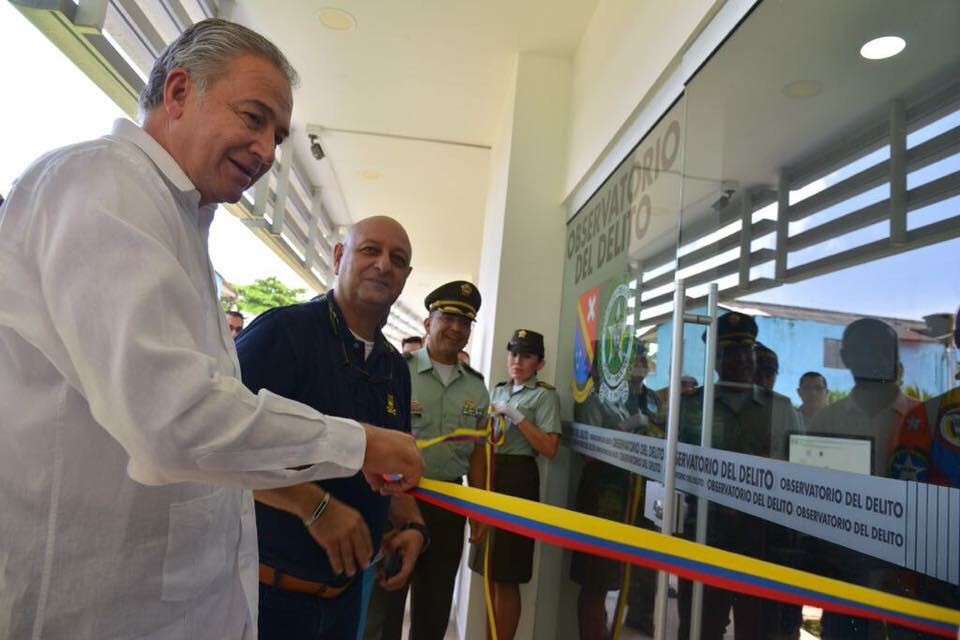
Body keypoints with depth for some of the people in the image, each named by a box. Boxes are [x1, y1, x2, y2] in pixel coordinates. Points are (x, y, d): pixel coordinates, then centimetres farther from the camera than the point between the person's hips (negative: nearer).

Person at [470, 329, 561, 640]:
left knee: (506, 577, 0)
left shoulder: (545, 395, -5)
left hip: (517, 478, -7)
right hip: (489, 475, 7)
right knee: (490, 572, 15)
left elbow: (549, 448, -15)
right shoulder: (498, 390, 15)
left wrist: (516, 416, -18)